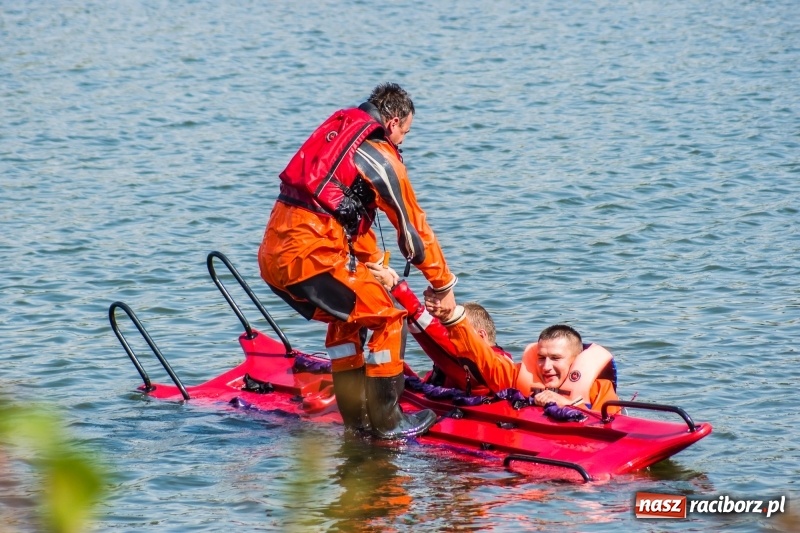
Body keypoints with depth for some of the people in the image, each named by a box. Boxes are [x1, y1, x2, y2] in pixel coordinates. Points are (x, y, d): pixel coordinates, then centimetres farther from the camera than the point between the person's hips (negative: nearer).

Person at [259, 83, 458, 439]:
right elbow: (413, 226, 4)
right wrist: (443, 286, 13)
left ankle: (355, 416, 30)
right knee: (389, 319, 4)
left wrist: (376, 264, 35)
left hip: (272, 256, 9)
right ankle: (386, 422, 8)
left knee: (347, 318, 27)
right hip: (312, 257, -9)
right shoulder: (380, 156, -1)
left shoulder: (334, 133, 23)